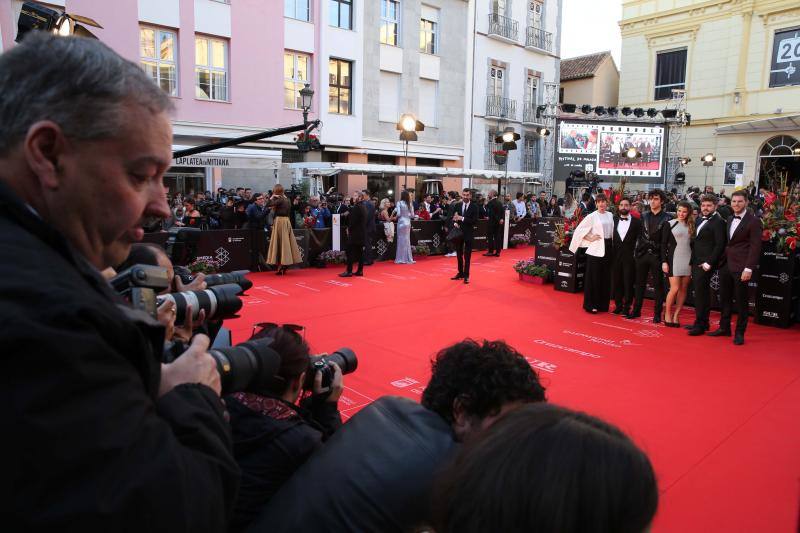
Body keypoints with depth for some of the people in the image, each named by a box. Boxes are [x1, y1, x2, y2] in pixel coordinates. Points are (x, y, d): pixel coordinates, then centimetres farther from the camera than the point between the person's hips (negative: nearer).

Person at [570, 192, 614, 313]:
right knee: (593, 277, -1)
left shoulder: (610, 215, 8)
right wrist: (590, 239, -9)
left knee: (606, 277, 10)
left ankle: (603, 304, 21)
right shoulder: (592, 216, -6)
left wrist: (612, 245, 6)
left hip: (608, 247, 5)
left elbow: (612, 231, 17)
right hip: (596, 249, -5)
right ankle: (590, 304, 7)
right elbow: (579, 230, -7)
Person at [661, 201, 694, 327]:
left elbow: (693, 243, 12)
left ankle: (675, 315, 11)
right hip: (674, 259, -4)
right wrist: (664, 261, -8)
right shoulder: (670, 224, 0)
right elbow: (663, 244, -2)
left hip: (688, 260, 4)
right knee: (674, 289, -9)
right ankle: (667, 314, 8)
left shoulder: (691, 225, 10)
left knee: (683, 289, 4)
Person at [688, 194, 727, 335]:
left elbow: (720, 245, -15)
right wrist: (693, 260, 13)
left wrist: (709, 263, -17)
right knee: (700, 293, 12)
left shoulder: (718, 222, -9)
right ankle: (703, 322, 20)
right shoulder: (700, 220, 16)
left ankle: (700, 324, 0)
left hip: (706, 264, -8)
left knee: (701, 293, -7)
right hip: (696, 263, 8)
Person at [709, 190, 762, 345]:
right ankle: (724, 328, 25)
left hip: (741, 267, -7)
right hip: (726, 265, 7)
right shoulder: (730, 219, 13)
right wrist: (722, 260, 8)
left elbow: (755, 246, -12)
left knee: (741, 300, 3)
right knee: (724, 298, 13)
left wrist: (749, 268, -17)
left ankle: (740, 333, 14)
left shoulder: (753, 221, -9)